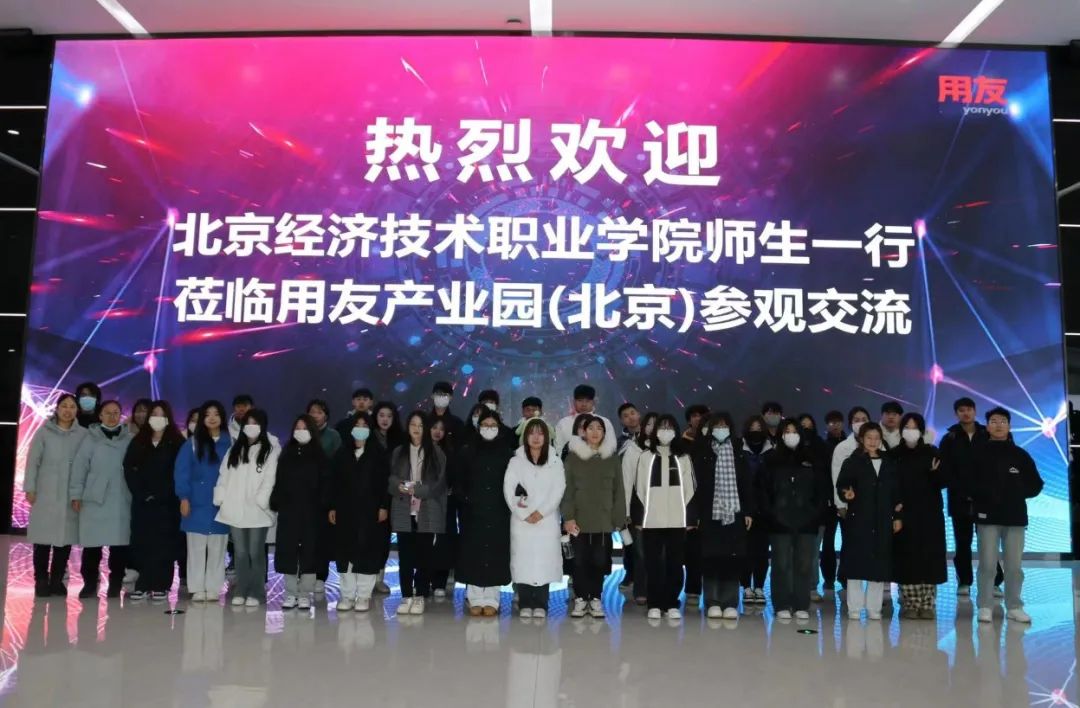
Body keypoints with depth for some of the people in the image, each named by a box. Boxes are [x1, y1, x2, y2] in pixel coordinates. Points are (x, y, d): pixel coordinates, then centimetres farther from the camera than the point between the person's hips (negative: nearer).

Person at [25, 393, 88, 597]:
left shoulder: (83, 434, 3)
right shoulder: (44, 431, 2)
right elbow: (33, 461, 2)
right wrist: (29, 488, -3)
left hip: (71, 496, 1)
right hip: (45, 494, -1)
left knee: (66, 538, 3)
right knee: (43, 537, 0)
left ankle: (57, 580, 14)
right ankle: (41, 581, 11)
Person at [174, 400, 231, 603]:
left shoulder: (230, 443, 4)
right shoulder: (193, 443, 3)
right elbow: (182, 472, -1)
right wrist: (183, 497, -9)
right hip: (197, 503, 0)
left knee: (217, 548, 5)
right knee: (196, 547, 4)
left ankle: (213, 588, 12)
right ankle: (197, 589, 10)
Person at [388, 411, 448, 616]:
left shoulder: (436, 453, 3)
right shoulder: (398, 452, 11)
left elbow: (440, 483, -1)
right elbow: (390, 479, 8)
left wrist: (417, 489, -13)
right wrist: (400, 487, -14)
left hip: (427, 512, -2)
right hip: (403, 512, 2)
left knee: (424, 556, 1)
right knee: (405, 556, 3)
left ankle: (420, 597, 11)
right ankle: (407, 596, 11)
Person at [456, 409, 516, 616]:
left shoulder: (507, 454, 6)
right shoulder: (468, 453, 7)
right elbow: (458, 483, 7)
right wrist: (466, 499, -8)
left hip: (498, 514, 0)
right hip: (473, 513, 0)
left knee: (495, 554, -1)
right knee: (473, 554, 0)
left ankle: (491, 600, 6)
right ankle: (475, 600, 7)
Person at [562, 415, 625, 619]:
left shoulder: (612, 458, 8)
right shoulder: (573, 457, 4)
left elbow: (618, 491, 8)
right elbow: (567, 489, 1)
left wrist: (618, 519, 2)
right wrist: (568, 516, -9)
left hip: (603, 520, 1)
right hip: (579, 519, -1)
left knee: (599, 560, 2)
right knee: (580, 560, 2)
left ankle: (596, 599, 15)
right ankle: (580, 599, 13)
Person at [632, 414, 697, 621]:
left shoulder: (684, 458, 7)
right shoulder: (646, 457, 6)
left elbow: (690, 489, 7)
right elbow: (639, 488, 5)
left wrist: (691, 518, 1)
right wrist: (638, 517, 0)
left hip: (677, 520, 0)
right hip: (651, 520, 0)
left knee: (675, 564, 3)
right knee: (654, 564, 2)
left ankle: (672, 604, 12)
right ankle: (654, 605, 9)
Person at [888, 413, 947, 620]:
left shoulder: (932, 453, 3)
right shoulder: (894, 455, 3)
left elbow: (943, 482, 0)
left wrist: (936, 473, -21)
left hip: (930, 515, 0)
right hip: (904, 515, 0)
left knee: (929, 559, 1)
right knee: (906, 560, 0)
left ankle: (927, 604, 9)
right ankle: (909, 604, 8)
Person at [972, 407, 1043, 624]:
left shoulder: (1020, 454, 10)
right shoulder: (978, 454, 3)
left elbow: (1036, 484, 12)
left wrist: (1019, 492, -5)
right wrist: (983, 494, -15)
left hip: (1015, 516, 2)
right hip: (988, 516, -2)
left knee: (1014, 565, 4)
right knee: (987, 563, -3)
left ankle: (1014, 607, 15)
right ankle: (985, 606, 4)